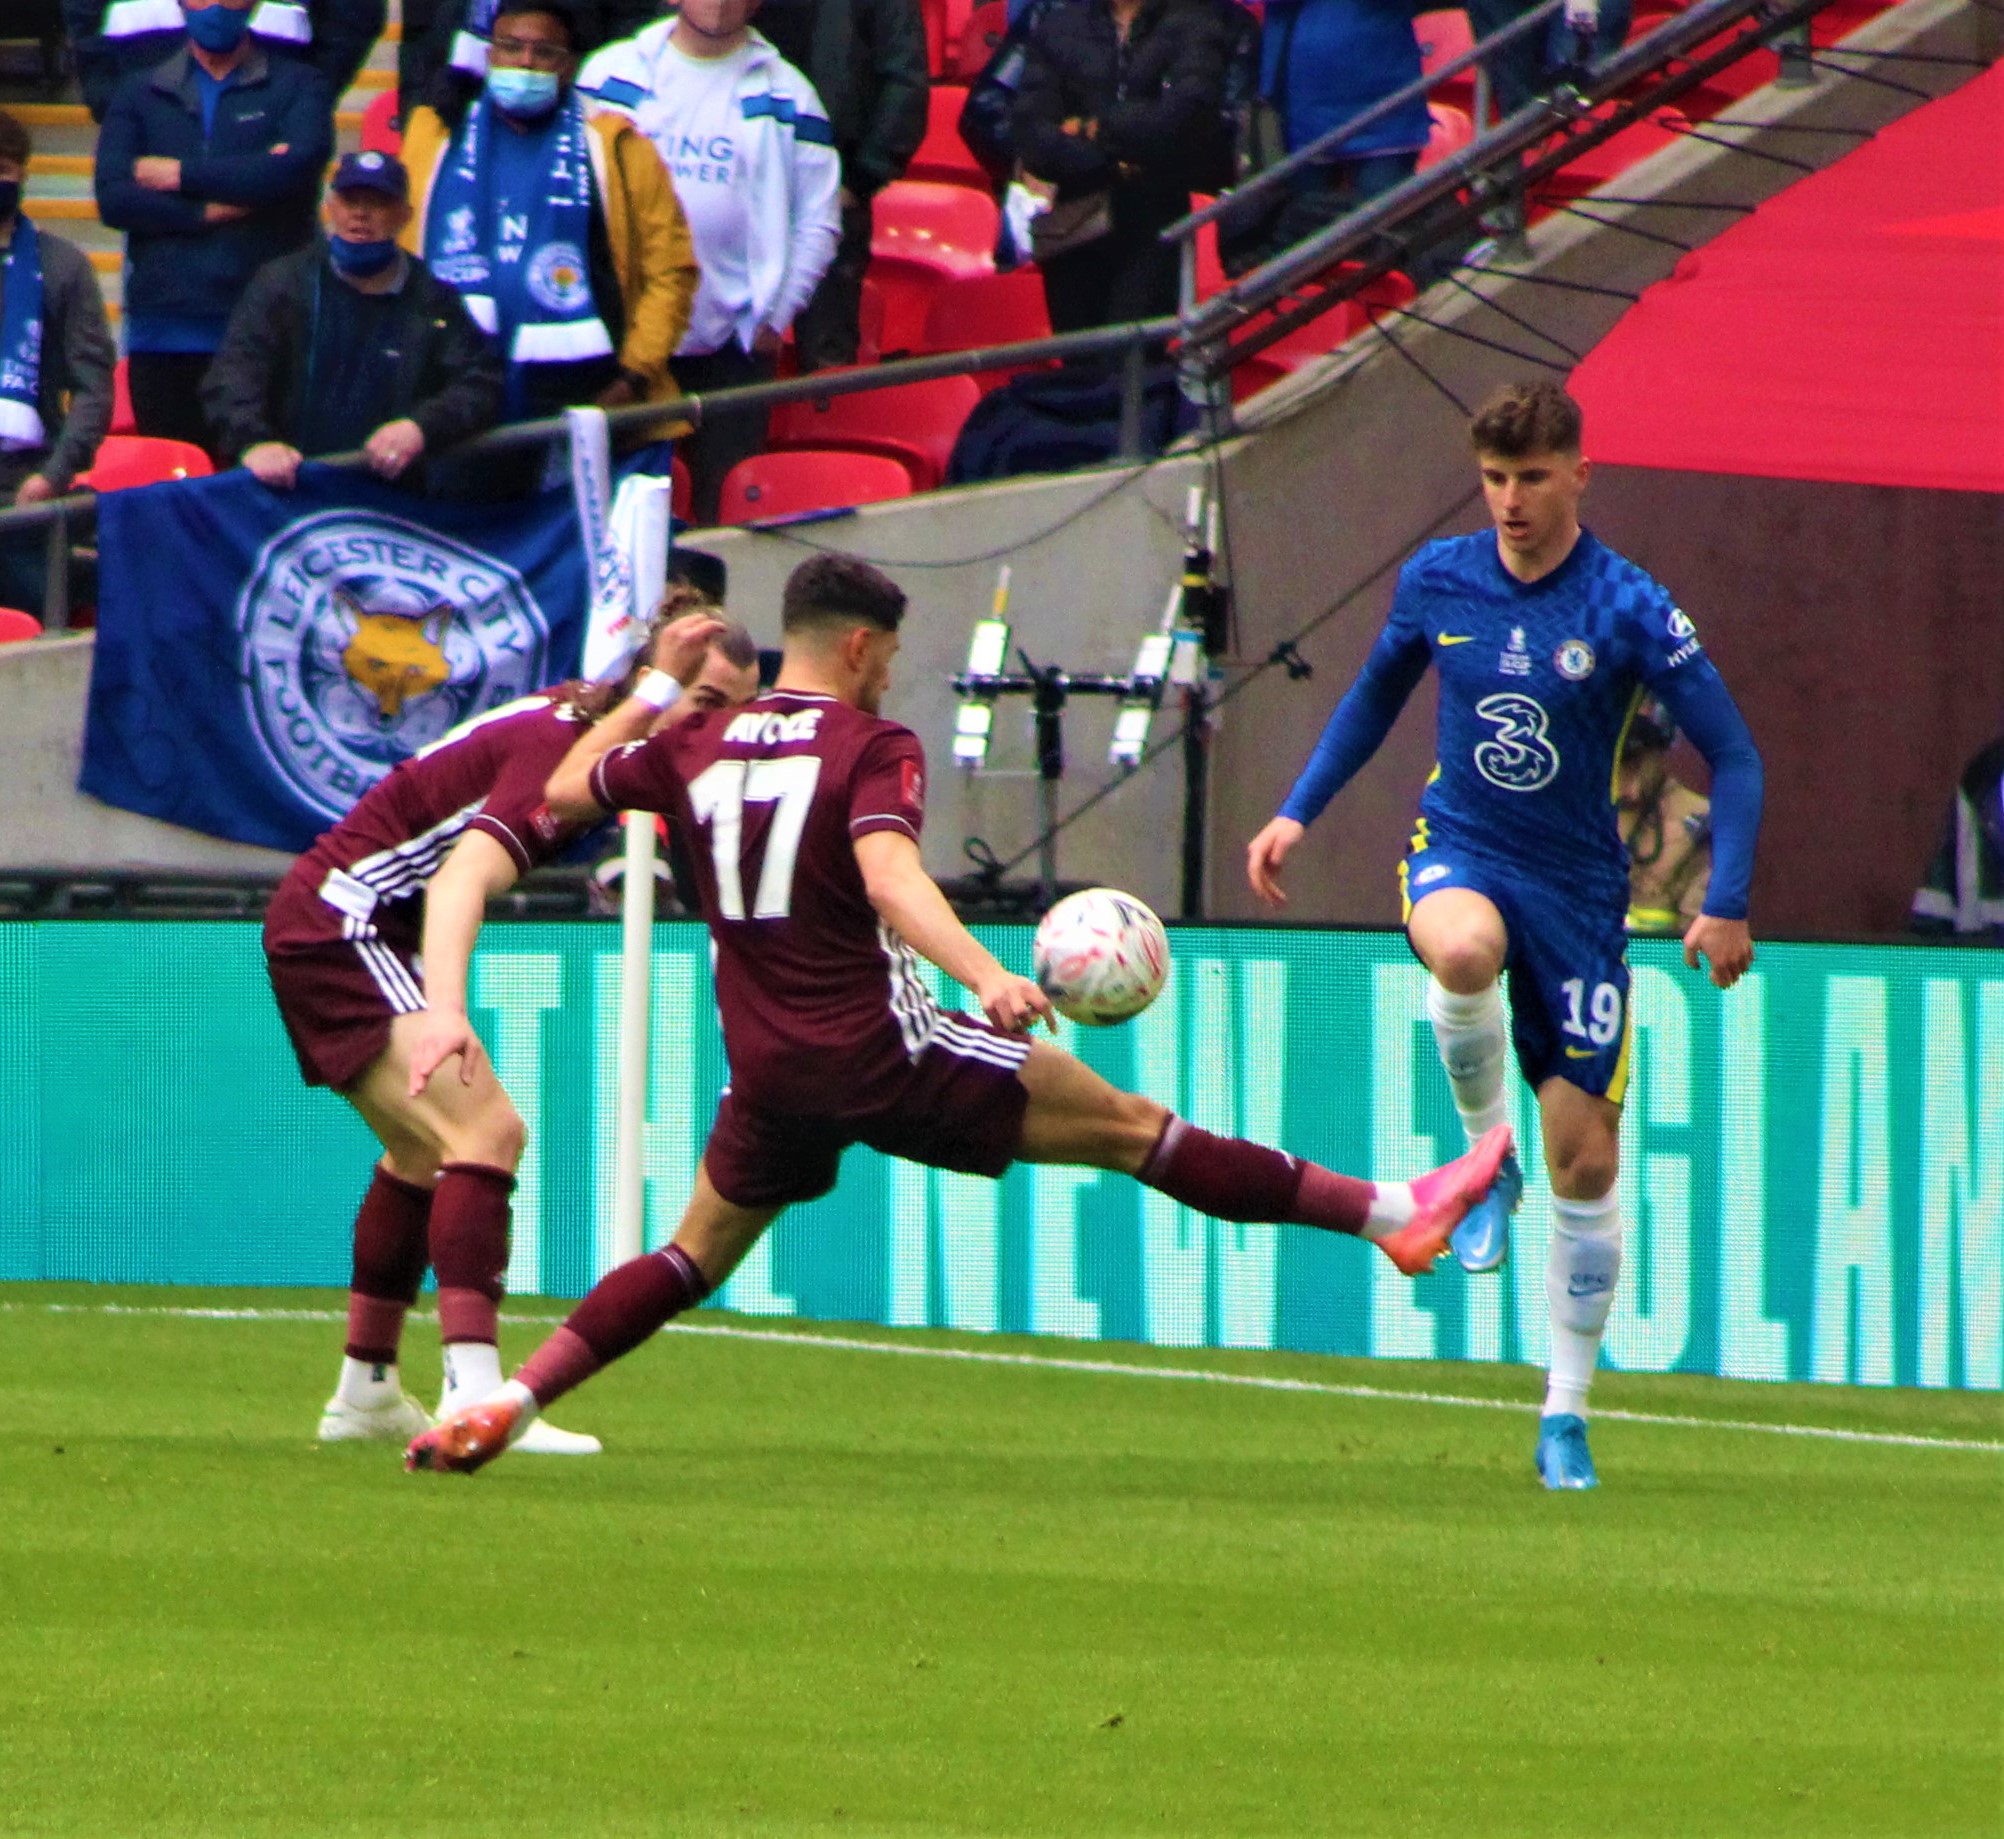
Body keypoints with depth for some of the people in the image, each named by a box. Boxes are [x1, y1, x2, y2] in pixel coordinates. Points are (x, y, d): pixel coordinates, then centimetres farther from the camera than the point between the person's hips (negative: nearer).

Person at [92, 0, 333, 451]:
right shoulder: (140, 95, 15)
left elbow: (297, 166, -10)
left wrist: (181, 175, -3)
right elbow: (113, 198, 2)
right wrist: (208, 212, -8)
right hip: (165, 329, 2)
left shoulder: (294, 87, 9)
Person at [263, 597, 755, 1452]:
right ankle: (474, 1395, -34)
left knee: (424, 1151, 24)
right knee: (485, 1130, -23)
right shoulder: (559, 753, -24)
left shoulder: (580, 713, 3)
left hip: (316, 924, 11)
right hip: (341, 924, -11)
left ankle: (364, 1394, 33)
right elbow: (463, 878, -35)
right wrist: (445, 1012, -51)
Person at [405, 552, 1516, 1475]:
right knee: (1132, 1130, -2)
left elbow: (567, 791, 23)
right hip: (882, 1050, -5)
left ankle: (505, 1403, 5)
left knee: (694, 1259, 20)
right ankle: (1393, 1213, 0)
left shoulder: (698, 748, 8)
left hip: (768, 1078, 5)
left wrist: (650, 693, 35)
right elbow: (889, 875, -26)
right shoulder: (871, 747, -8)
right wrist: (988, 977, -39)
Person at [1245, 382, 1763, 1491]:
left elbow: (1731, 755, -7)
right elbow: (1376, 696, 19)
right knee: (1463, 952, -38)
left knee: (1585, 1158, -1)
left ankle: (1565, 1419, 12)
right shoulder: (1437, 581, -1)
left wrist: (1726, 906, -17)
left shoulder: (1627, 610, -11)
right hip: (1459, 852, 1)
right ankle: (1486, 1159, -10)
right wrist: (1298, 813, 10)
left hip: (1578, 886, -1)